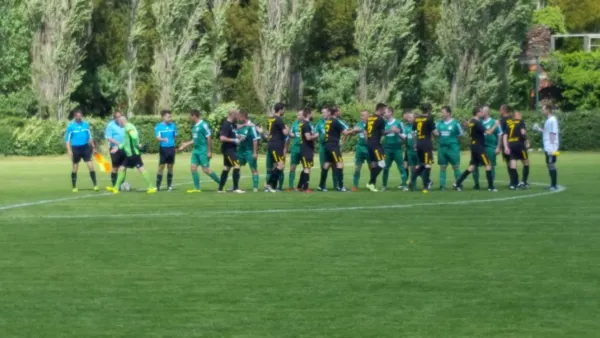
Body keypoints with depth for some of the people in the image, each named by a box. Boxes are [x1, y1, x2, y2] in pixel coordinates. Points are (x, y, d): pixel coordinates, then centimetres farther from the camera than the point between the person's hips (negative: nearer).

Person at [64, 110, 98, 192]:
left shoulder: (85, 124, 4)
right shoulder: (71, 126, -5)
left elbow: (90, 137, 14)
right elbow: (67, 139, -4)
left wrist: (93, 147, 15)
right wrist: (69, 151, -13)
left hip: (85, 147, 2)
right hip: (76, 148, -2)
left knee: (90, 166, -6)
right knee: (75, 168, 5)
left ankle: (95, 185, -4)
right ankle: (74, 187, 14)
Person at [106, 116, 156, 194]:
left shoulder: (128, 127, -14)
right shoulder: (128, 127, 18)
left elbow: (134, 137, -29)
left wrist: (137, 145, -17)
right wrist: (119, 147, 25)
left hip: (133, 153, -11)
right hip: (129, 154, 11)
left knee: (141, 169, -10)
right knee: (122, 169, 12)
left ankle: (151, 187, -8)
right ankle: (116, 188, 17)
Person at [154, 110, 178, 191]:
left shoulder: (173, 125, 4)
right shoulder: (158, 126, -6)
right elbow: (158, 137, -17)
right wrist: (163, 139, -36)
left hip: (171, 148, 3)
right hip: (163, 148, -3)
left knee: (170, 166, 6)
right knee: (161, 166, -4)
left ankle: (169, 186, 13)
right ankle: (157, 186, -1)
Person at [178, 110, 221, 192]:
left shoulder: (203, 125, -14)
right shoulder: (194, 126, 11)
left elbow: (209, 138, -15)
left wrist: (209, 151, -17)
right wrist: (186, 144, 22)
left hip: (203, 151, -9)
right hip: (196, 150, 9)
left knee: (206, 170, -8)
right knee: (193, 168, 3)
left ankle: (221, 183, 6)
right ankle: (197, 188, 8)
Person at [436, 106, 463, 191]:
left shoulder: (455, 123, -6)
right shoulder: (439, 123, 5)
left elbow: (460, 135, 2)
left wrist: (453, 141, -2)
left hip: (452, 148, -4)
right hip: (442, 148, 4)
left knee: (456, 166, 3)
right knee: (442, 167, 6)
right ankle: (442, 185, 9)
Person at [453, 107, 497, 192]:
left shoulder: (471, 121, 11)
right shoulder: (477, 123, -17)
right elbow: (487, 132, -22)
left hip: (474, 146, 9)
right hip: (479, 146, -9)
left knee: (472, 166, 11)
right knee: (488, 164, -5)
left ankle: (458, 183, 7)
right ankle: (491, 186, -5)